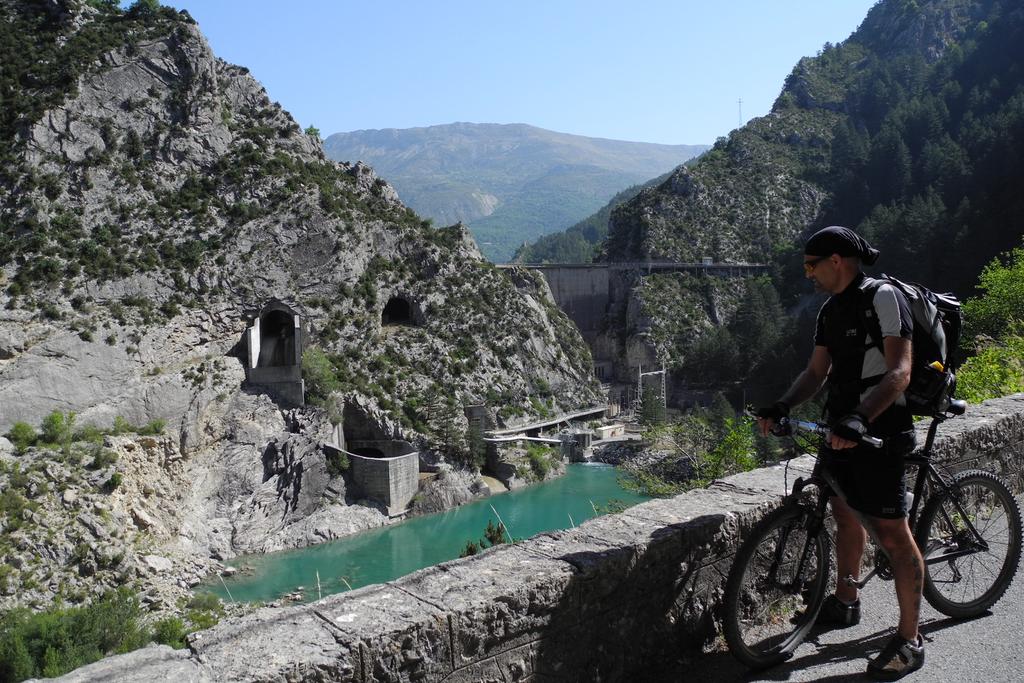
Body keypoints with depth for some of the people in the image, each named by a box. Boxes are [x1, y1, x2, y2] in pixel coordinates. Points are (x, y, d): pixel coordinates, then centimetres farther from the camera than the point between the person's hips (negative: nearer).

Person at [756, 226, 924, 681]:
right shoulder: (831, 311, 12)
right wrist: (780, 408, -4)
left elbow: (899, 372, -22)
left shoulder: (884, 298, -14)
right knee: (845, 516, 21)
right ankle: (846, 604, 40)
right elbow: (816, 372, 11)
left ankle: (909, 642, 12)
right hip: (841, 431, 9)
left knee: (892, 534, -1)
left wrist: (859, 418, -35)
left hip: (878, 434, -9)